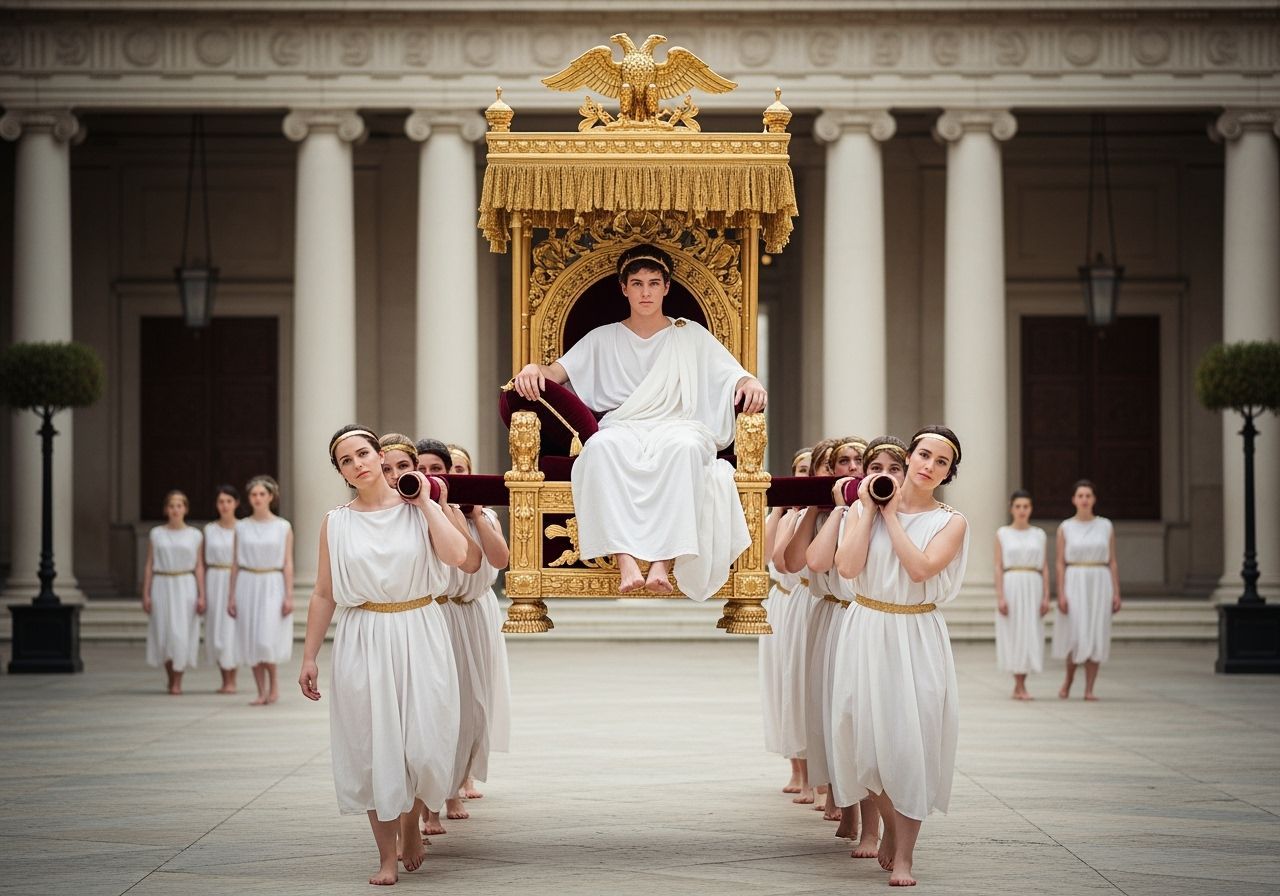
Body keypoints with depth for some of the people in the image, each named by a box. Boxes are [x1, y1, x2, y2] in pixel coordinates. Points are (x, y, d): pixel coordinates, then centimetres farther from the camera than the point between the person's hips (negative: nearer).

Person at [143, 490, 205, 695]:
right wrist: (146, 594, -1)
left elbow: (199, 567, 3)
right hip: (162, 586, 1)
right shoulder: (156, 534, 5)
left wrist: (201, 595, -3)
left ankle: (177, 682, 6)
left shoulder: (194, 535, 4)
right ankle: (170, 678, 20)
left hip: (185, 587, -1)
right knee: (164, 633, 3)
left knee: (182, 634, -2)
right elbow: (149, 565, 5)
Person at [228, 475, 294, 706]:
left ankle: (274, 684, 9)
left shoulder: (283, 527, 2)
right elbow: (236, 564, 9)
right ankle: (262, 692, 10)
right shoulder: (241, 527, 7)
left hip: (272, 586, -3)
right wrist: (231, 596, 5)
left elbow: (288, 564, 0)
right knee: (252, 642, 2)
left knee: (267, 640, -13)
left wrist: (289, 595, -6)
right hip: (247, 585, 3)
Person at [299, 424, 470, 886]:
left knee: (423, 746, -3)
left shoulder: (419, 510, 1)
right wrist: (309, 656, 2)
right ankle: (386, 857, 12)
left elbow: (457, 554, -15)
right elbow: (323, 595, 5)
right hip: (363, 642, 1)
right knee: (374, 748, 2)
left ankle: (412, 822, 28)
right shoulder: (336, 523, 3)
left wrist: (424, 502, -8)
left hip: (419, 636, -1)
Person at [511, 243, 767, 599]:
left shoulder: (690, 335, 20)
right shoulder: (604, 338, 22)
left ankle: (664, 561, -48)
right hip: (623, 428, 0)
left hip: (678, 426, 0)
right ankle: (625, 560, -50)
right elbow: (558, 372, 14)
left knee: (683, 446, -40)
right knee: (602, 446, -39)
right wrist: (534, 368, -11)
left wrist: (750, 383, -14)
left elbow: (733, 375, 12)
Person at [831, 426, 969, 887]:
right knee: (868, 733, 4)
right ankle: (890, 827, 30)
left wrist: (892, 515, -9)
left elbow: (920, 568, -16)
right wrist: (869, 509, -8)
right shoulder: (864, 508, 3)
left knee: (911, 739, -5)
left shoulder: (950, 522, 0)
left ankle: (903, 855, 2)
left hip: (917, 637, -1)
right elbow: (847, 566, -11)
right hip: (868, 630, 1)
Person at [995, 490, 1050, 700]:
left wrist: (1046, 596, 1)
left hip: (1033, 588, 2)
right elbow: (998, 567, -2)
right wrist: (1000, 597, -10)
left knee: (1030, 634, 1)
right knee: (1013, 635, -1)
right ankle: (1020, 686, 6)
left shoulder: (1039, 534, 9)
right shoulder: (1002, 534, 2)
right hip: (1011, 586, -2)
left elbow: (1044, 568, 9)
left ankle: (1019, 686, 9)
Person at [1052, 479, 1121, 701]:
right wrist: (1061, 594, -9)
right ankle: (1068, 678, 19)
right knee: (1076, 635, -6)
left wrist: (1116, 593, 2)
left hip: (1100, 584, 2)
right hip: (1075, 584, -2)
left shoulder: (1106, 526, 7)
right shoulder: (1065, 528, 3)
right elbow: (1060, 563, 0)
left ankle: (1089, 689, 5)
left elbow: (1112, 562, 7)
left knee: (1096, 637, 0)